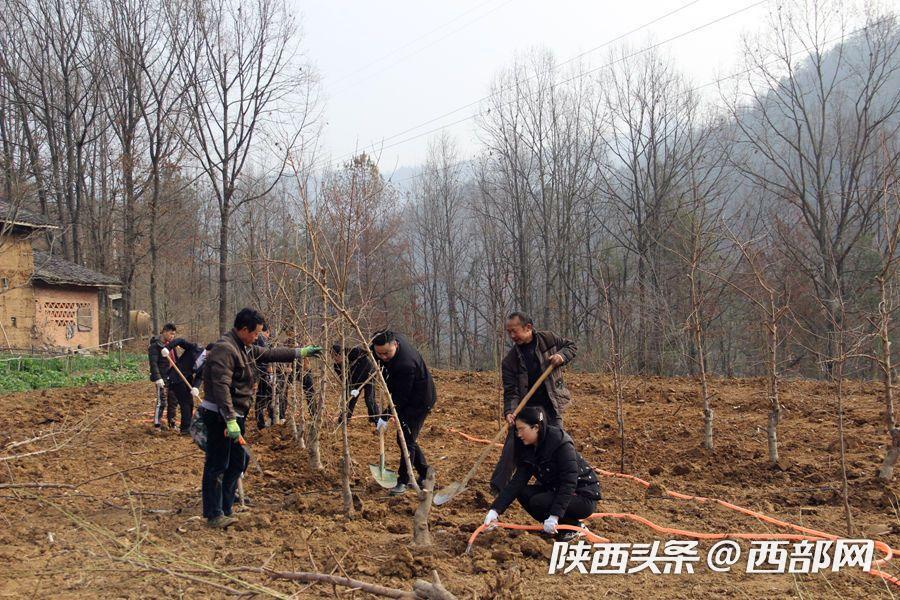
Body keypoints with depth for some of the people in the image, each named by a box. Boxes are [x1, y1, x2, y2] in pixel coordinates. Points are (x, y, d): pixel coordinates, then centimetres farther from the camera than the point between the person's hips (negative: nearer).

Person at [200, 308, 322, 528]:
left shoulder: (246, 349, 13)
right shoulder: (225, 349, -19)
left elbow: (269, 354, 28)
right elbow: (221, 387, -26)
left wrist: (300, 352, 26)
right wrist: (230, 421, -29)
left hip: (235, 415, 11)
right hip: (219, 415, -11)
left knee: (237, 462, 14)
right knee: (217, 466, -6)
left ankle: (226, 509, 23)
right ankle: (214, 515, -2)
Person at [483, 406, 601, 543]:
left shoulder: (561, 443, -24)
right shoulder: (527, 449, -2)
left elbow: (569, 483, -29)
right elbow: (517, 481, -8)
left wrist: (554, 516, -36)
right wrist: (495, 510, -18)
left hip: (584, 496, -7)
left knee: (538, 502, -25)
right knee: (523, 493, -12)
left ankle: (573, 526, -3)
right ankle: (551, 525, 5)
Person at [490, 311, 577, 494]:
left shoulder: (548, 339, -3)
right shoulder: (510, 360, -7)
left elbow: (571, 346, 11)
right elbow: (511, 390, -10)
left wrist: (561, 356, -11)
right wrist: (509, 411, -28)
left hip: (551, 405, 1)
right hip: (525, 408, -1)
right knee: (512, 446, -9)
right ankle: (497, 489, 0)